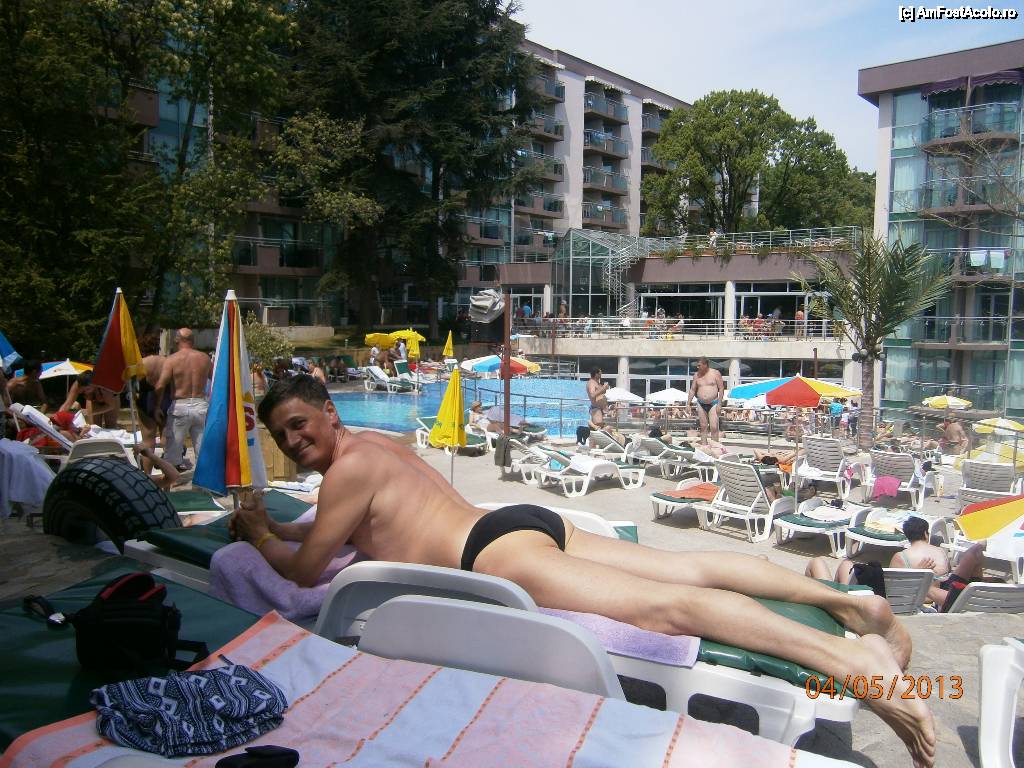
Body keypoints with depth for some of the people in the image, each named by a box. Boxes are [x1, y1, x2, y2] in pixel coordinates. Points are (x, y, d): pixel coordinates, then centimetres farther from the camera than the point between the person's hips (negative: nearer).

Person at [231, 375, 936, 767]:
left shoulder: (350, 463, -2)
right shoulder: (377, 445, 27)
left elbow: (305, 569, -1)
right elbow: (350, 526, 45)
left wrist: (261, 537, 18)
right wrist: (273, 525, 40)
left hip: (496, 548, -10)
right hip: (526, 523, 10)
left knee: (667, 607, -20)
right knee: (686, 569, 2)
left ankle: (855, 660, -27)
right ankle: (849, 602, -1)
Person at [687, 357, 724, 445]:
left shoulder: (715, 373, -4)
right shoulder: (697, 375, 6)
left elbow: (721, 389, -3)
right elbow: (692, 390, 12)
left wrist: (719, 404, -9)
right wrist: (688, 403, 4)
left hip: (713, 403, -4)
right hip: (701, 404, 4)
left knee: (714, 427, -11)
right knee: (703, 427, 5)